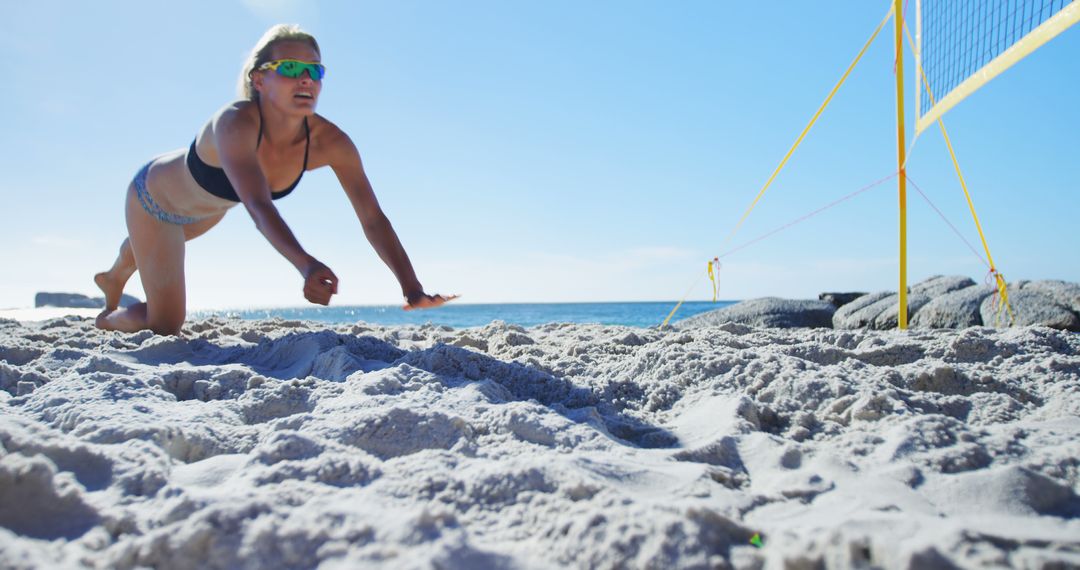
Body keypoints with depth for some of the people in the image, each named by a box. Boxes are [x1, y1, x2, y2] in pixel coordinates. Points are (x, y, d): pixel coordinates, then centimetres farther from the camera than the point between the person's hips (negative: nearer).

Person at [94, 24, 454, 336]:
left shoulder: (329, 141, -31)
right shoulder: (235, 122, -44)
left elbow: (373, 219, -35)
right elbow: (258, 206, -59)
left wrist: (411, 288, -47)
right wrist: (306, 265, -77)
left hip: (208, 207, 5)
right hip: (153, 196, -5)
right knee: (164, 326, -2)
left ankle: (113, 278, 71)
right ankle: (108, 319, 33)